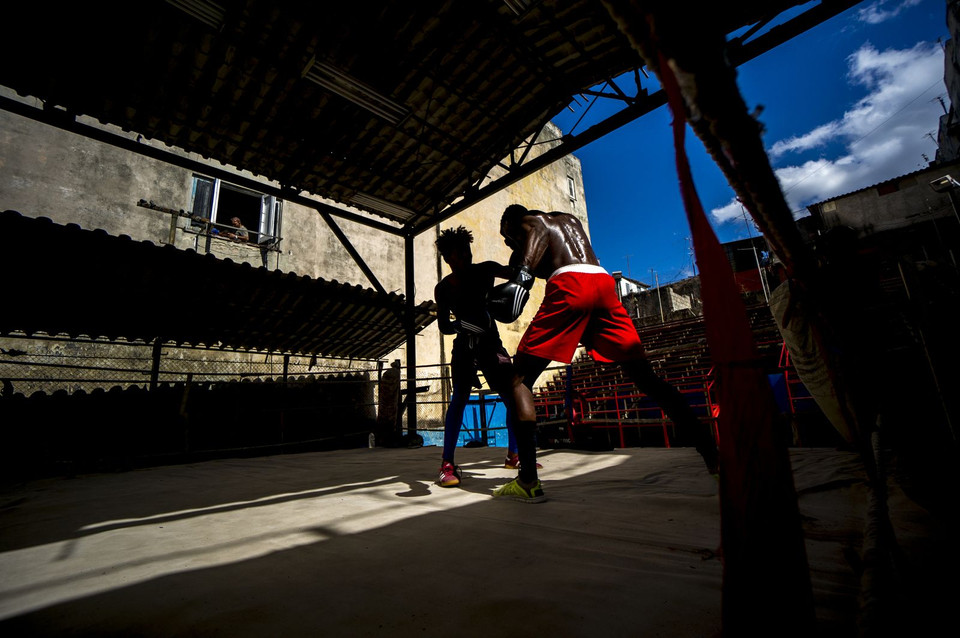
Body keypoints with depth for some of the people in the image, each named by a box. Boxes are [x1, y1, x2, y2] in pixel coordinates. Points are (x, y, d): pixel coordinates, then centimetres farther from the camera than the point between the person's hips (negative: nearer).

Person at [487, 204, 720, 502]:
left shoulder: (529, 221, 20)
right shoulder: (570, 219, 38)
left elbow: (539, 232, -5)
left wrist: (521, 275, -21)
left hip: (568, 284, -6)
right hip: (604, 281, 6)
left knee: (520, 379, 1)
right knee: (648, 378, 9)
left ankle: (529, 482, -6)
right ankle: (714, 457, 3)